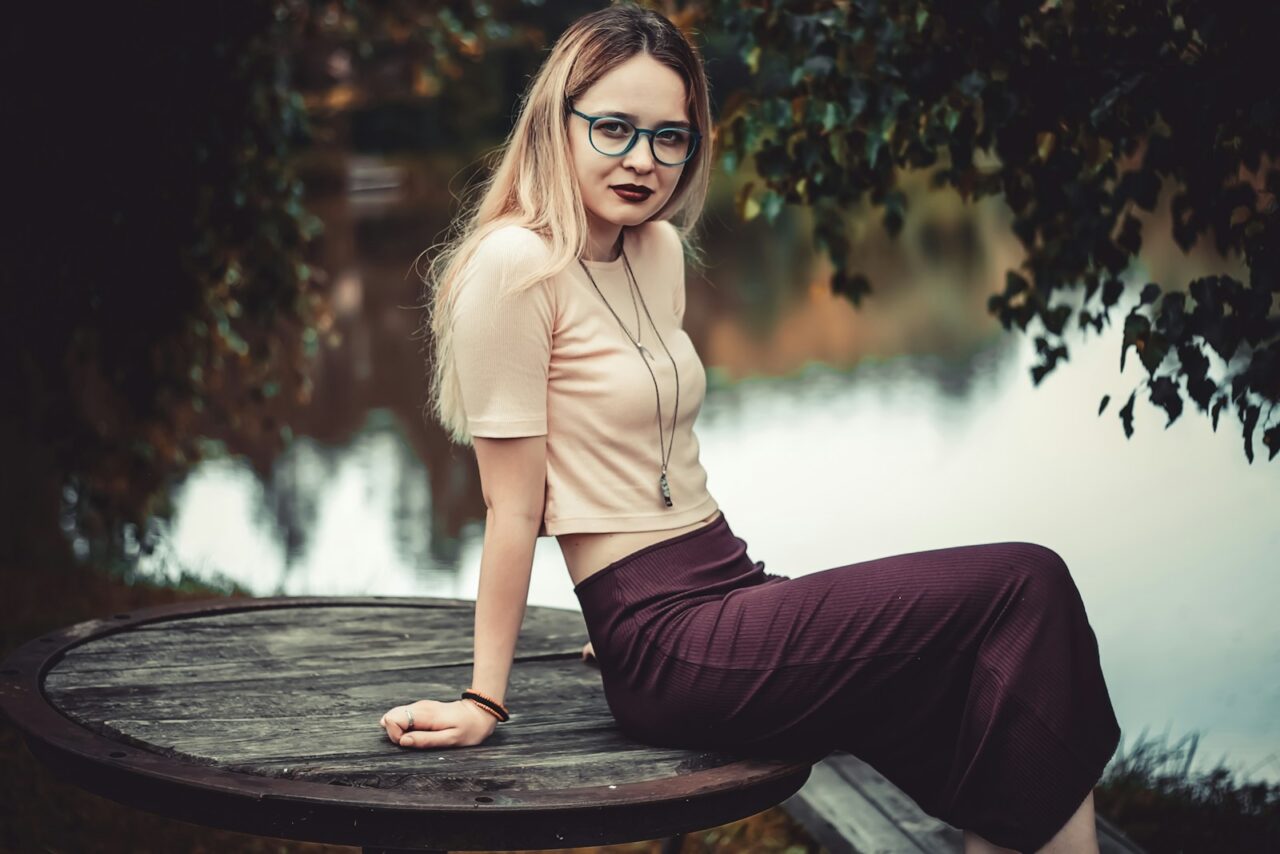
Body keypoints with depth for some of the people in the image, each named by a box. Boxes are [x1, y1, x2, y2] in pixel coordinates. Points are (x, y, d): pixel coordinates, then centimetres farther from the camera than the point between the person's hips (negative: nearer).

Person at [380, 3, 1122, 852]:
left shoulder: (660, 251, 12)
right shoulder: (516, 264, -13)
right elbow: (513, 504, -12)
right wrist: (484, 701, -9)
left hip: (722, 586, 8)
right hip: (664, 642, -8)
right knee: (1026, 586, -13)